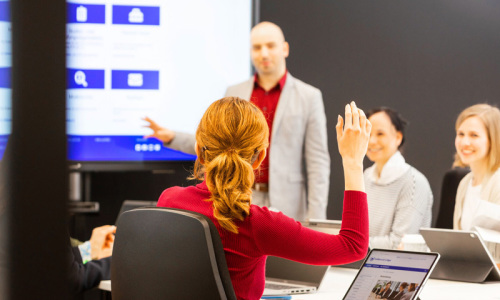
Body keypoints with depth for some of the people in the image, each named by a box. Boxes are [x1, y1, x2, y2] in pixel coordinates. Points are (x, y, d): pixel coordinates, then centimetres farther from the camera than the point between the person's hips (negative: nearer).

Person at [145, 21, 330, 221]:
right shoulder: (235, 93, 13)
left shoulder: (309, 96, 2)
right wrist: (172, 138, 5)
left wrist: (315, 221, -8)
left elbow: (318, 162, -1)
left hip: (286, 207, -3)